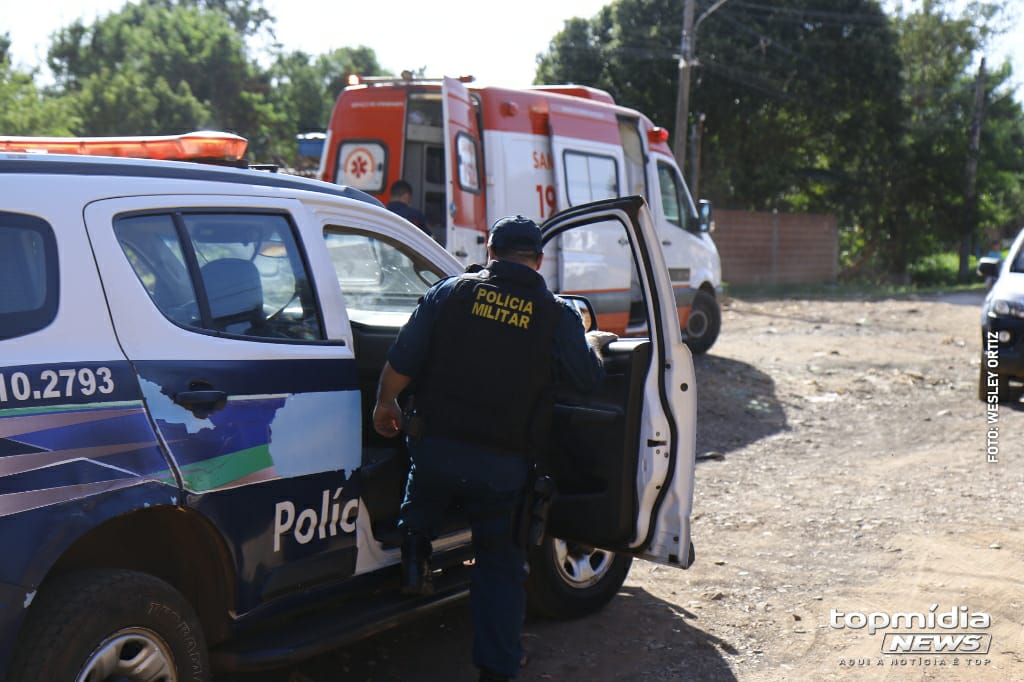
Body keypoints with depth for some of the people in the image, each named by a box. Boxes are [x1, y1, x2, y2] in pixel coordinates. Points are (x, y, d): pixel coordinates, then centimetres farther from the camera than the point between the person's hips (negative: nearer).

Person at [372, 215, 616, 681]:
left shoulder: (451, 292, -1)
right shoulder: (558, 316, -2)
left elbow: (401, 363, -1)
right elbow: (589, 379, 8)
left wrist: (385, 404, 16)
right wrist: (593, 342, 29)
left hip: (437, 446, 0)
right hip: (503, 465, 0)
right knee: (500, 563, 14)